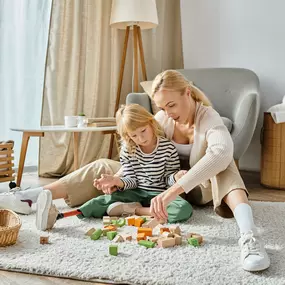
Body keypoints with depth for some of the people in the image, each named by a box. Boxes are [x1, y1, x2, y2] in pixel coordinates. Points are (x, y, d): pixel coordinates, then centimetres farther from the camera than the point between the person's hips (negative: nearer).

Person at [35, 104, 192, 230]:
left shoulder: (168, 148, -8)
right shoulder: (128, 151, 1)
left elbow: (168, 180, 0)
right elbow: (131, 180, 0)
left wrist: (176, 177, -23)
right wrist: (116, 181, -21)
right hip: (136, 193, 2)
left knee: (184, 209, -34)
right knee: (107, 199, -27)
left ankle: (133, 210, -25)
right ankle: (55, 215, -40)